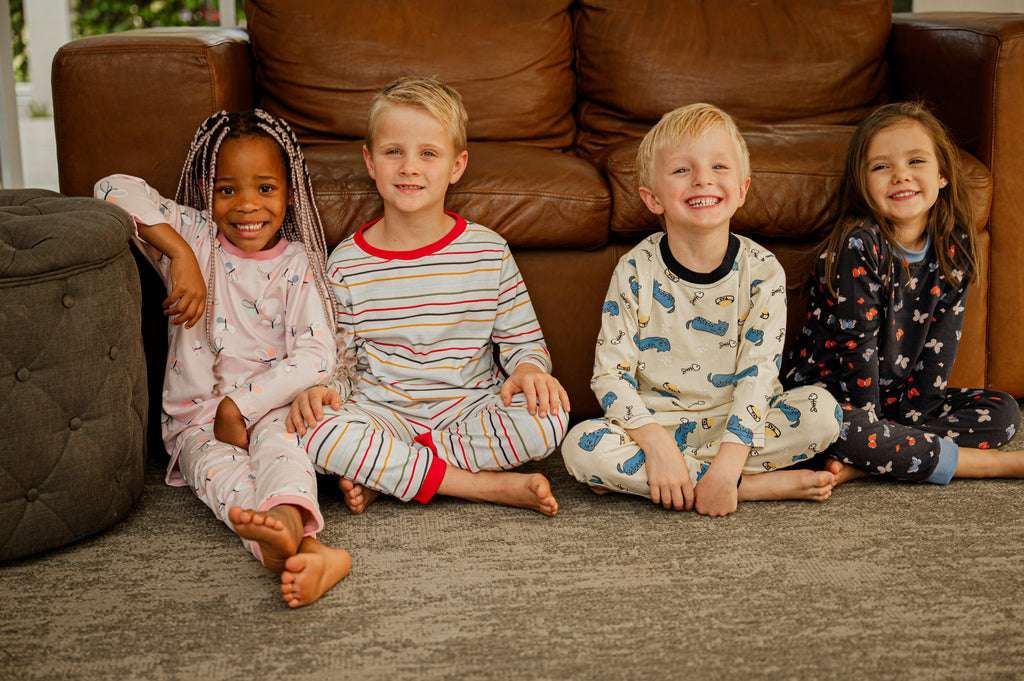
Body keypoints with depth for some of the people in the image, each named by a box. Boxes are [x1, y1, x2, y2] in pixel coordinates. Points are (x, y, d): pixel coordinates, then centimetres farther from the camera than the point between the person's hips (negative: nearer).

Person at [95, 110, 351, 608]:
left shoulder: (298, 264, -1)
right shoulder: (194, 236, 1)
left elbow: (317, 357, -11)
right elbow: (114, 189, -13)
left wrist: (240, 406, -18)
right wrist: (180, 253, -24)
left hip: (269, 408, 0)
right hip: (197, 419, 0)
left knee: (278, 442, -35)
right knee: (217, 465, -32)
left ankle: (285, 521, -66)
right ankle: (308, 550, -59)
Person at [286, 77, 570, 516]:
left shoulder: (489, 251, 1)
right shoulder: (347, 264, 1)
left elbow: (524, 340, 7)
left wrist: (529, 367, -16)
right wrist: (319, 389, -16)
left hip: (470, 410, 1)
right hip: (384, 412, 0)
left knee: (549, 417, -29)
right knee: (313, 430, -33)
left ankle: (383, 472, -17)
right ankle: (496, 487, -25)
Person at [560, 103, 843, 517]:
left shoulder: (762, 272, -7)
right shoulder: (636, 272, -6)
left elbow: (757, 375, -14)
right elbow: (610, 373, -9)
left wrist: (727, 464, -27)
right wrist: (656, 441, -26)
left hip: (735, 422, 1)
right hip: (656, 422, -1)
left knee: (822, 412, -24)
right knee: (582, 445, -28)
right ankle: (756, 486, -24)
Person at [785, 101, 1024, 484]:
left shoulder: (954, 249, -2)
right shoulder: (859, 246, -18)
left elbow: (941, 342, -4)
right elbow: (858, 342, -19)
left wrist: (913, 418, -12)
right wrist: (868, 423, -20)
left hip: (899, 393, 6)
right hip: (833, 391, -6)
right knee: (842, 431, -38)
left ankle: (860, 466, -23)